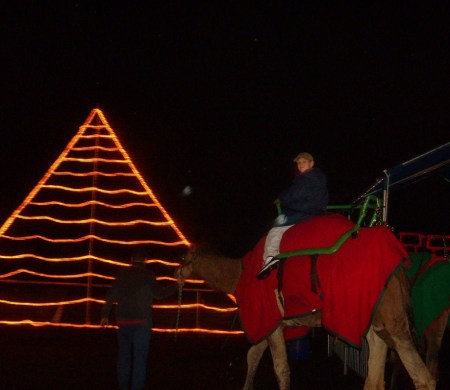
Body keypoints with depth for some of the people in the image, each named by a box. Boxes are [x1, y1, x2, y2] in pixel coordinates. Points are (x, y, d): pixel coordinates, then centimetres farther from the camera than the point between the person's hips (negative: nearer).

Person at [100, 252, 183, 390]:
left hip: (123, 320, 4)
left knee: (124, 354, 12)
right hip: (141, 321, -4)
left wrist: (105, 315, 12)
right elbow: (159, 294, -3)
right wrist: (176, 285, 8)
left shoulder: (122, 274, 6)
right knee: (140, 355, 0)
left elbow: (111, 295, 6)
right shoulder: (147, 275, -5)